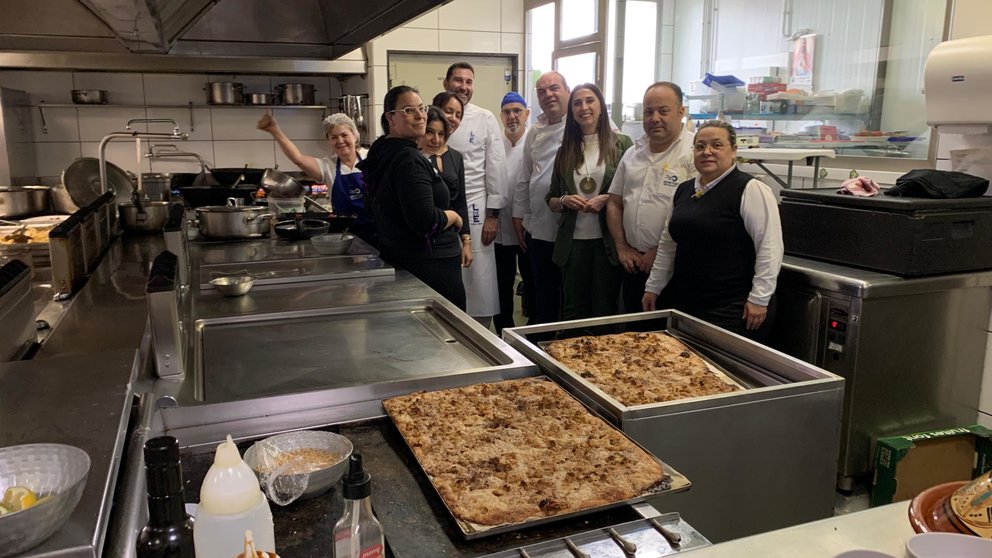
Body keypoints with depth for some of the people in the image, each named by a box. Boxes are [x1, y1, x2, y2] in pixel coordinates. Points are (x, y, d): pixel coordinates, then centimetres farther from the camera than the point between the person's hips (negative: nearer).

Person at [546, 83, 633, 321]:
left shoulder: (621, 144, 1)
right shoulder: (565, 150, 11)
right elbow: (551, 201, 15)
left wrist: (607, 199, -15)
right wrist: (564, 201, -6)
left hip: (607, 241, -3)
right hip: (573, 241, 3)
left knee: (605, 311, 5)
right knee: (573, 312, 9)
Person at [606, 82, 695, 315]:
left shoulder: (694, 152, -10)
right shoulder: (633, 154, 13)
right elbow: (614, 203, 16)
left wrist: (659, 252, -14)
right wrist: (622, 247, 5)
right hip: (634, 265, 6)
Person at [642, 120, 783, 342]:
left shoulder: (750, 190, -10)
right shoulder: (684, 190, 12)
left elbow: (770, 248, -13)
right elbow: (667, 245, 20)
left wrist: (759, 298, -16)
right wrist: (653, 287, 20)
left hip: (733, 308, -6)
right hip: (685, 303, 6)